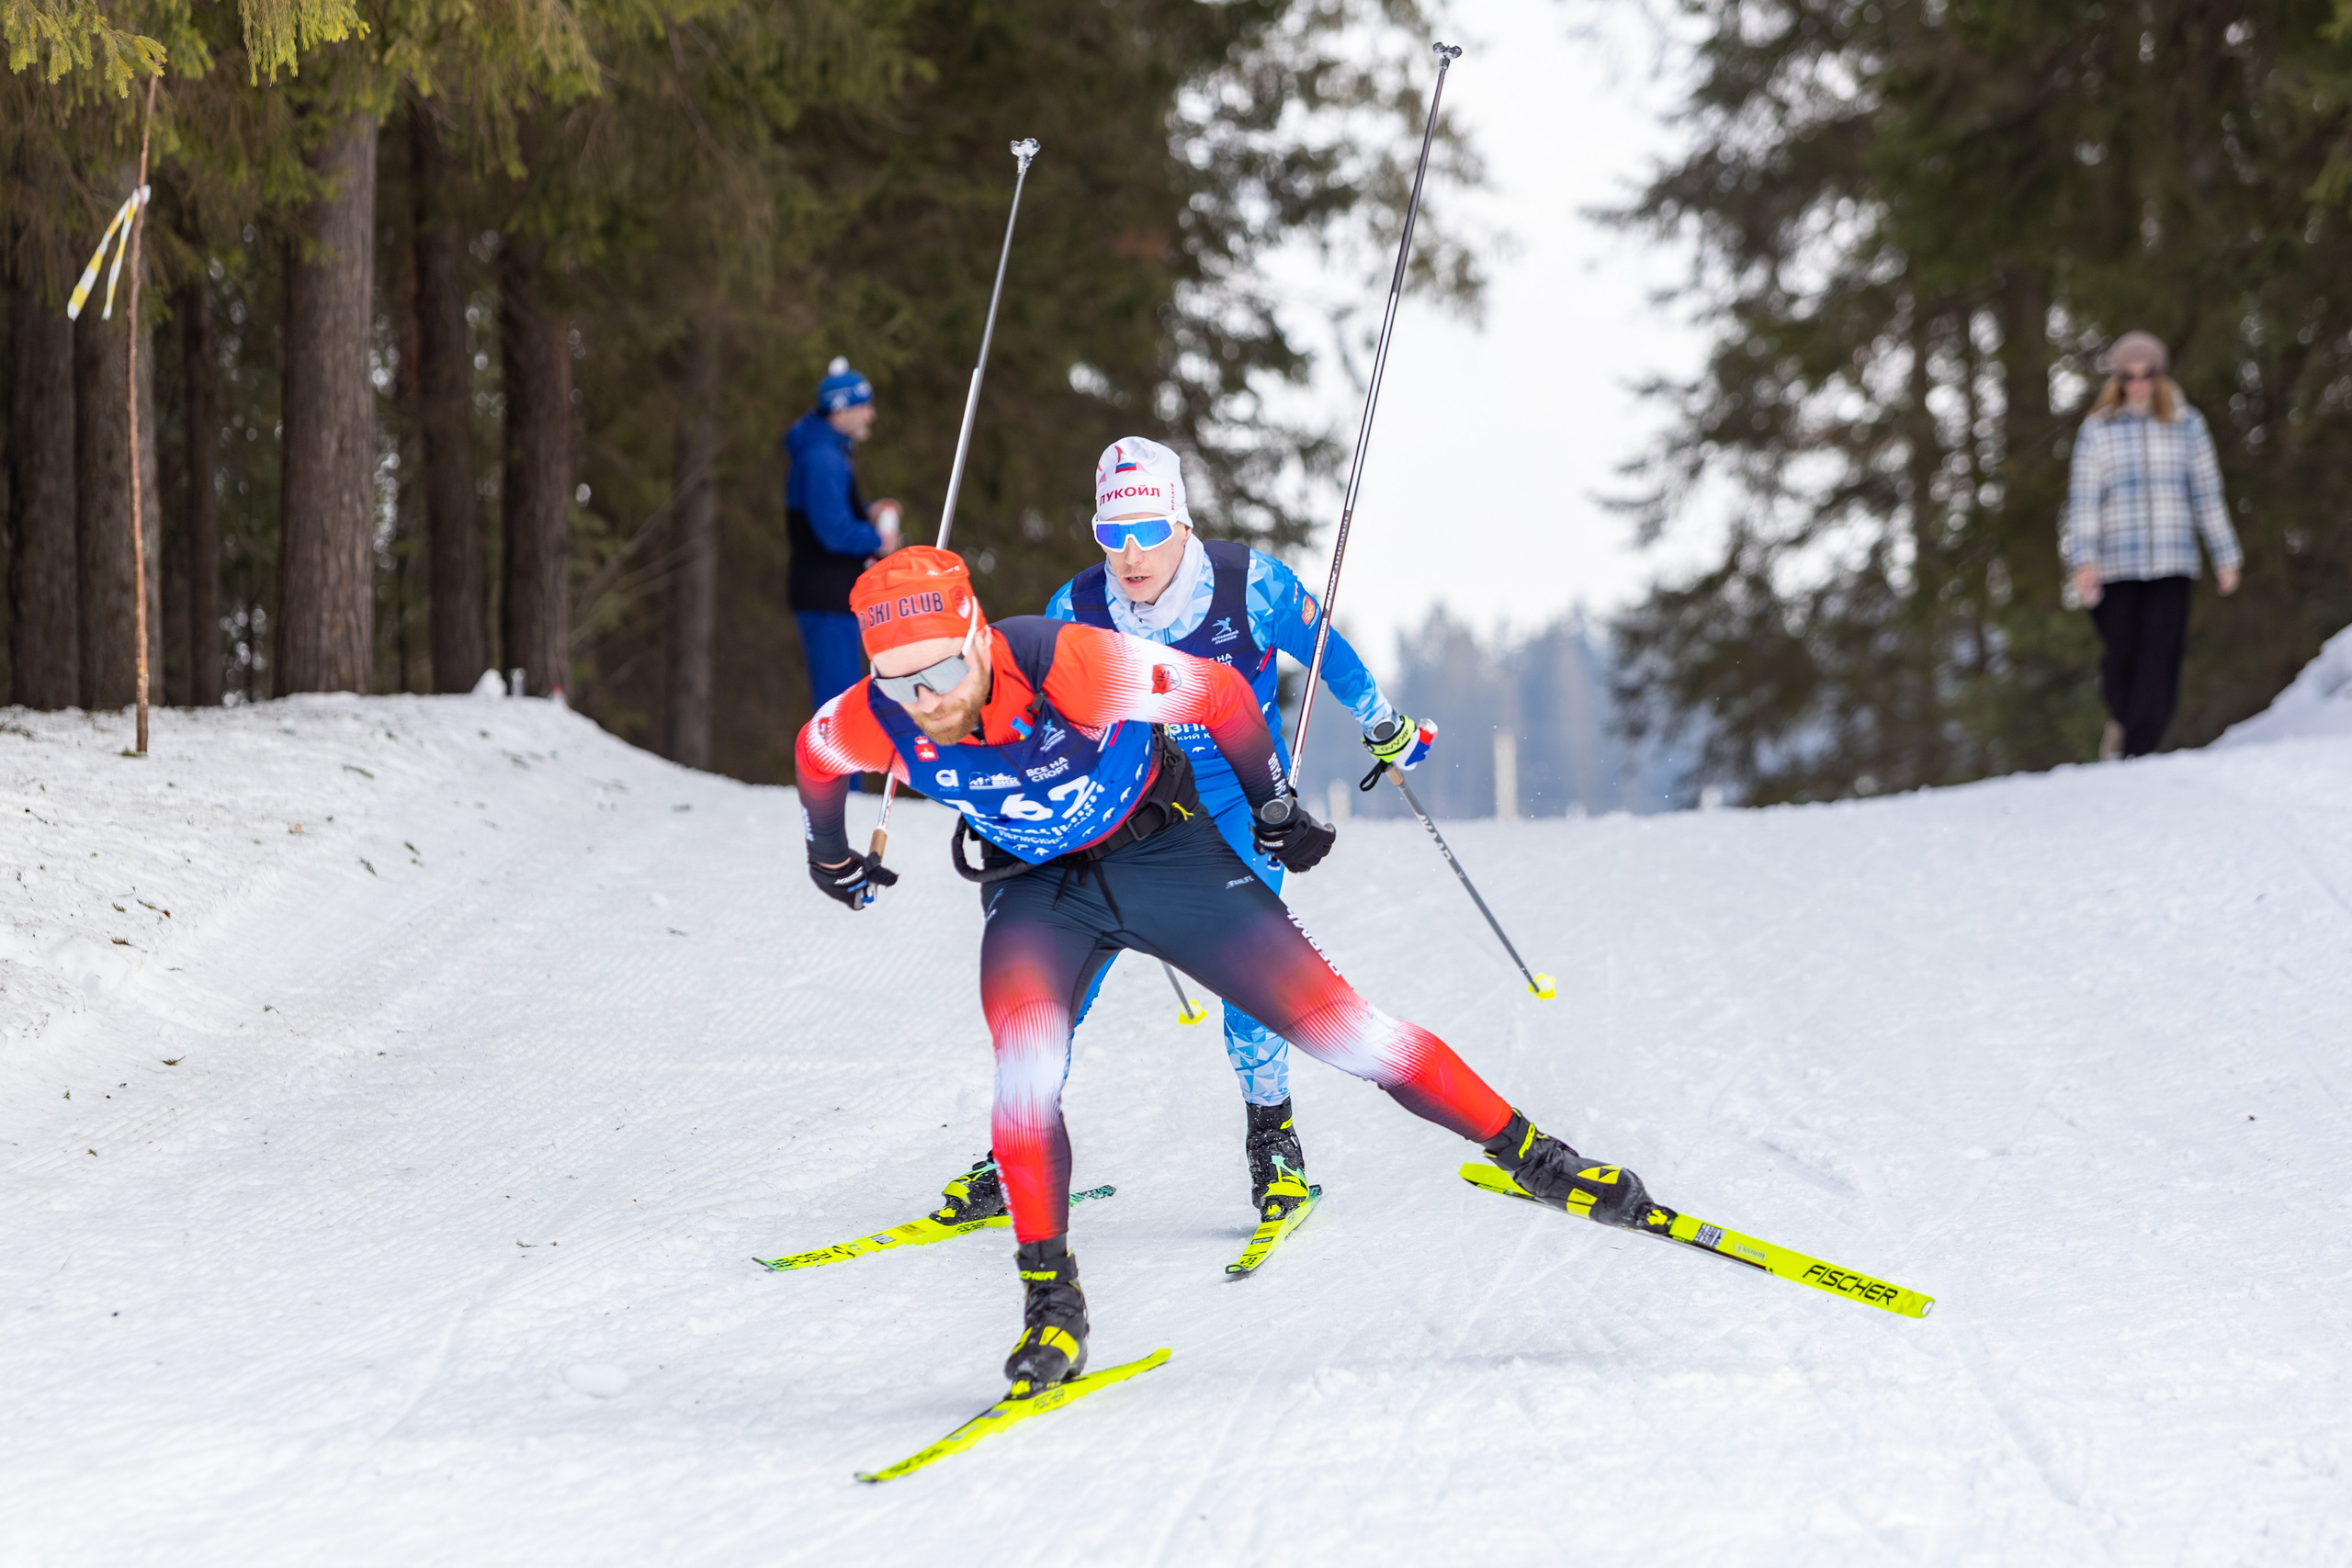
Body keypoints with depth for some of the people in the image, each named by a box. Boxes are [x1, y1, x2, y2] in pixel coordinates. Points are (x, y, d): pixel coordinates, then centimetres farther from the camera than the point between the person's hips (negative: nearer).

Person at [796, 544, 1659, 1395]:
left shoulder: (1066, 664, -35)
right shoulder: (873, 722, -24)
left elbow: (1222, 692, -18)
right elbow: (815, 754, 2)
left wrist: (1274, 808, -3)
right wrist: (829, 855, 21)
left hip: (1163, 854, -2)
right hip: (1036, 890, 2)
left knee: (1331, 1016, -6)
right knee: (1023, 1063, -25)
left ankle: (1529, 1155, 6)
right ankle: (1051, 1308, -16)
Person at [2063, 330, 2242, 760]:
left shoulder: (2187, 425, 6)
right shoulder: (2098, 430, 2)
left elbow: (2207, 494, 11)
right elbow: (2084, 499, -2)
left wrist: (2225, 557, 11)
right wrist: (2083, 560, -13)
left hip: (2171, 564, 1)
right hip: (2116, 566, -1)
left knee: (2160, 663, -9)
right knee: (2122, 656, 2)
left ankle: (2137, 751, -5)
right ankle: (2121, 720, 33)